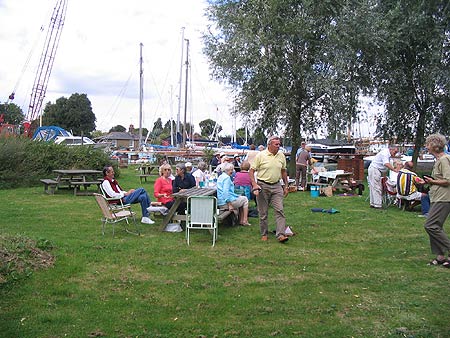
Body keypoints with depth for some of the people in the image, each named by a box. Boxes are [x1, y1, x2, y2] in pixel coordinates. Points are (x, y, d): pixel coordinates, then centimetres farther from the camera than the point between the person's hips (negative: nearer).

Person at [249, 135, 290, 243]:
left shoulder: (281, 156, 6)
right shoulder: (260, 155, -7)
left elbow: (283, 171, 17)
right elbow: (251, 171, -6)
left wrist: (286, 186, 14)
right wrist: (254, 184, -16)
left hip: (276, 186, 3)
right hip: (262, 186, -3)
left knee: (280, 210, -7)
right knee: (263, 213, 6)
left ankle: (281, 235, -7)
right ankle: (264, 234, 19)